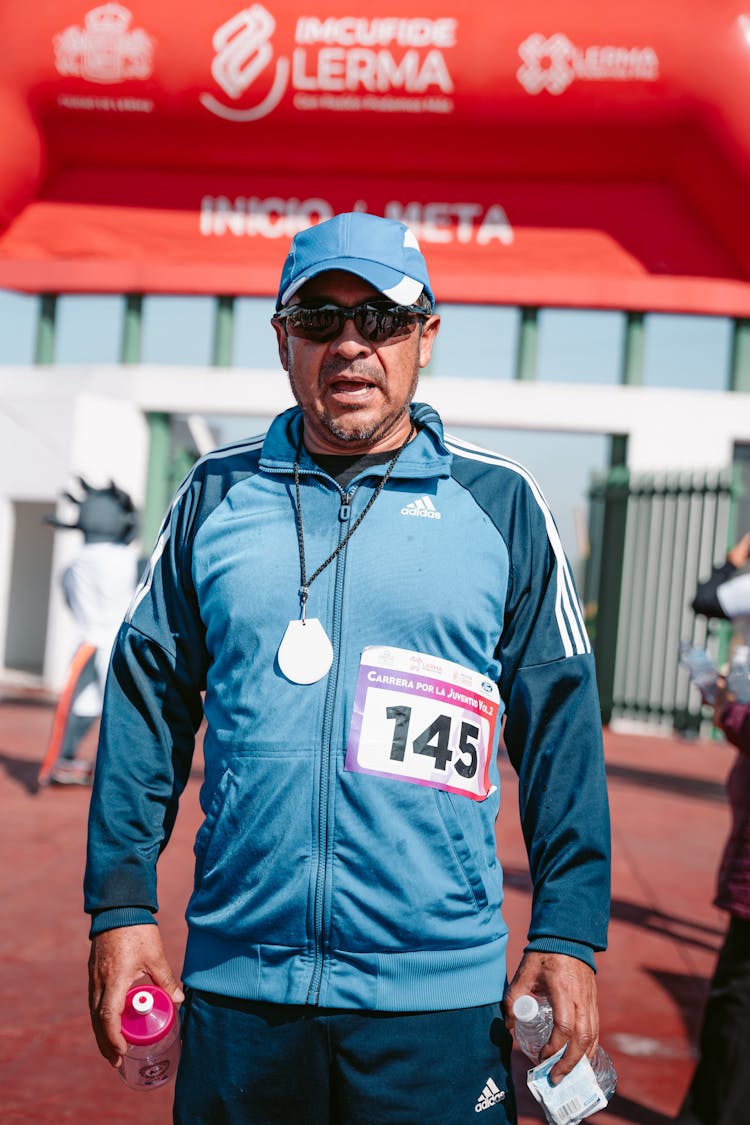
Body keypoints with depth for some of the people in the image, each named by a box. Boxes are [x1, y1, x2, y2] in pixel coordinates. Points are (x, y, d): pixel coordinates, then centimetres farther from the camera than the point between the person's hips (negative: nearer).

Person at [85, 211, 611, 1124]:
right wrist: (121, 907, 4)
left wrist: (568, 934, -2)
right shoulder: (215, 494, 5)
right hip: (234, 981, 2)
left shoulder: (500, 503, 1)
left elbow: (560, 726, 3)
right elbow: (147, 702, 8)